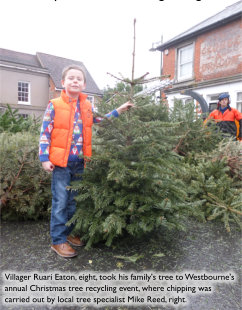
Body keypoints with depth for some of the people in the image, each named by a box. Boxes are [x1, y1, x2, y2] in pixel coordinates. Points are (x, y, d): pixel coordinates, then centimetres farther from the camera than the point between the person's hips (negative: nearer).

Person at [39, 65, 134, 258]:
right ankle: (58, 240, 16)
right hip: (61, 162, -4)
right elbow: (45, 133, -5)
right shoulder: (55, 105, -4)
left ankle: (67, 232, 33)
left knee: (74, 201, 15)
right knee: (60, 202, 2)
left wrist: (119, 111, 4)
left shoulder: (87, 107, 9)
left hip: (80, 163, 5)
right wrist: (44, 158, -11)